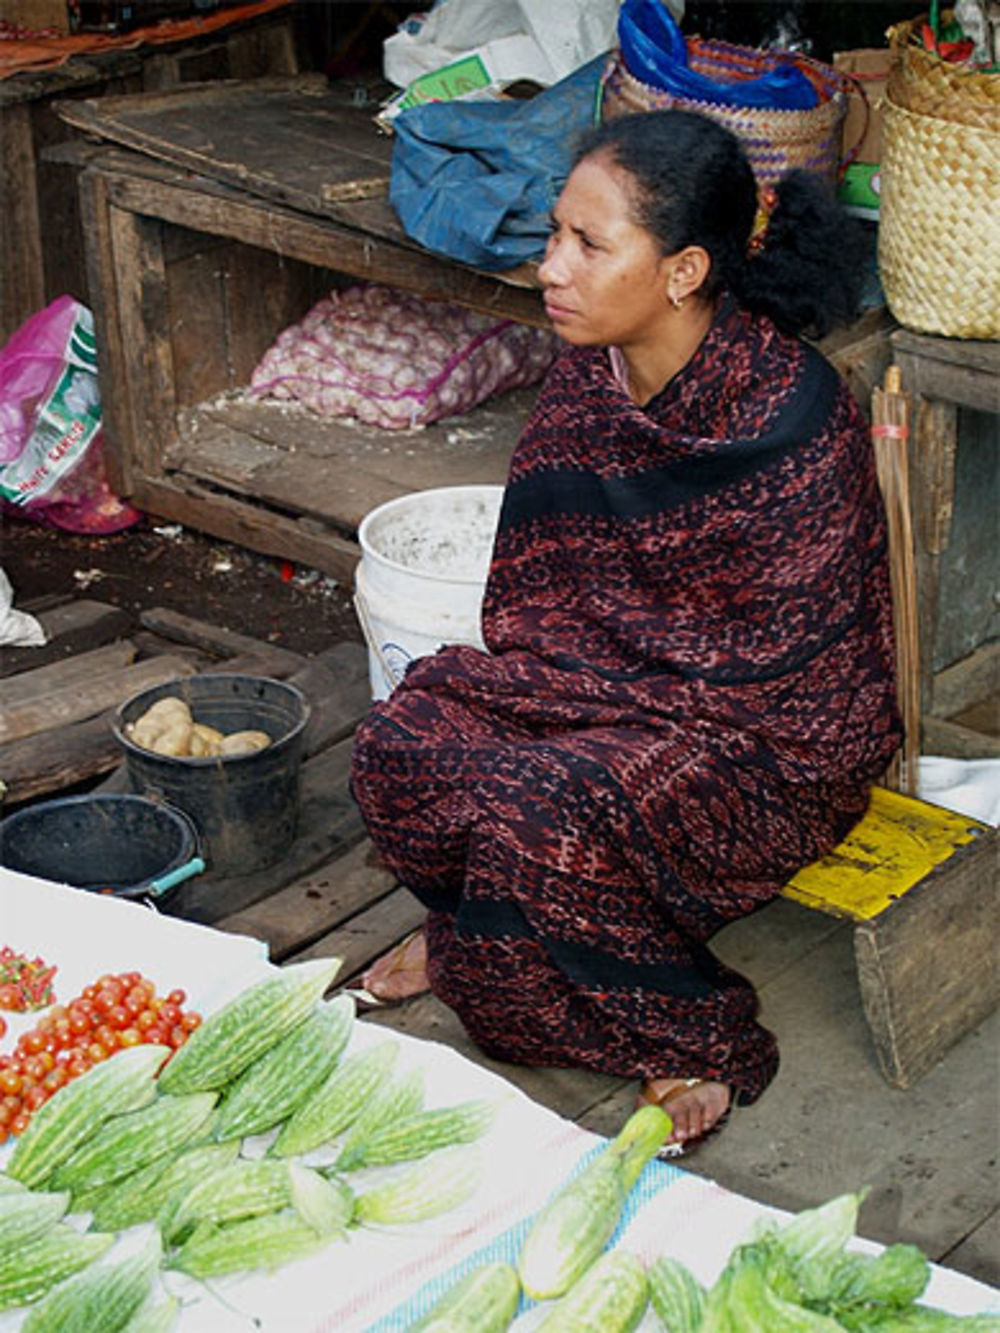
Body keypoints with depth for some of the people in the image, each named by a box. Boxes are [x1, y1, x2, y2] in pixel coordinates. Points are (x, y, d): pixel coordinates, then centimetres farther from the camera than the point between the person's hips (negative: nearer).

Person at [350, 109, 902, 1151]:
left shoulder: (791, 418, -25)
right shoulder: (588, 371, -5)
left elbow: (764, 663, -20)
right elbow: (533, 584, 8)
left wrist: (560, 683, -17)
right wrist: (509, 677, -10)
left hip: (770, 737, -6)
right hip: (611, 681, 7)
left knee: (544, 815, -29)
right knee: (404, 744, -14)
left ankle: (697, 1040, -3)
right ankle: (474, 938, 17)